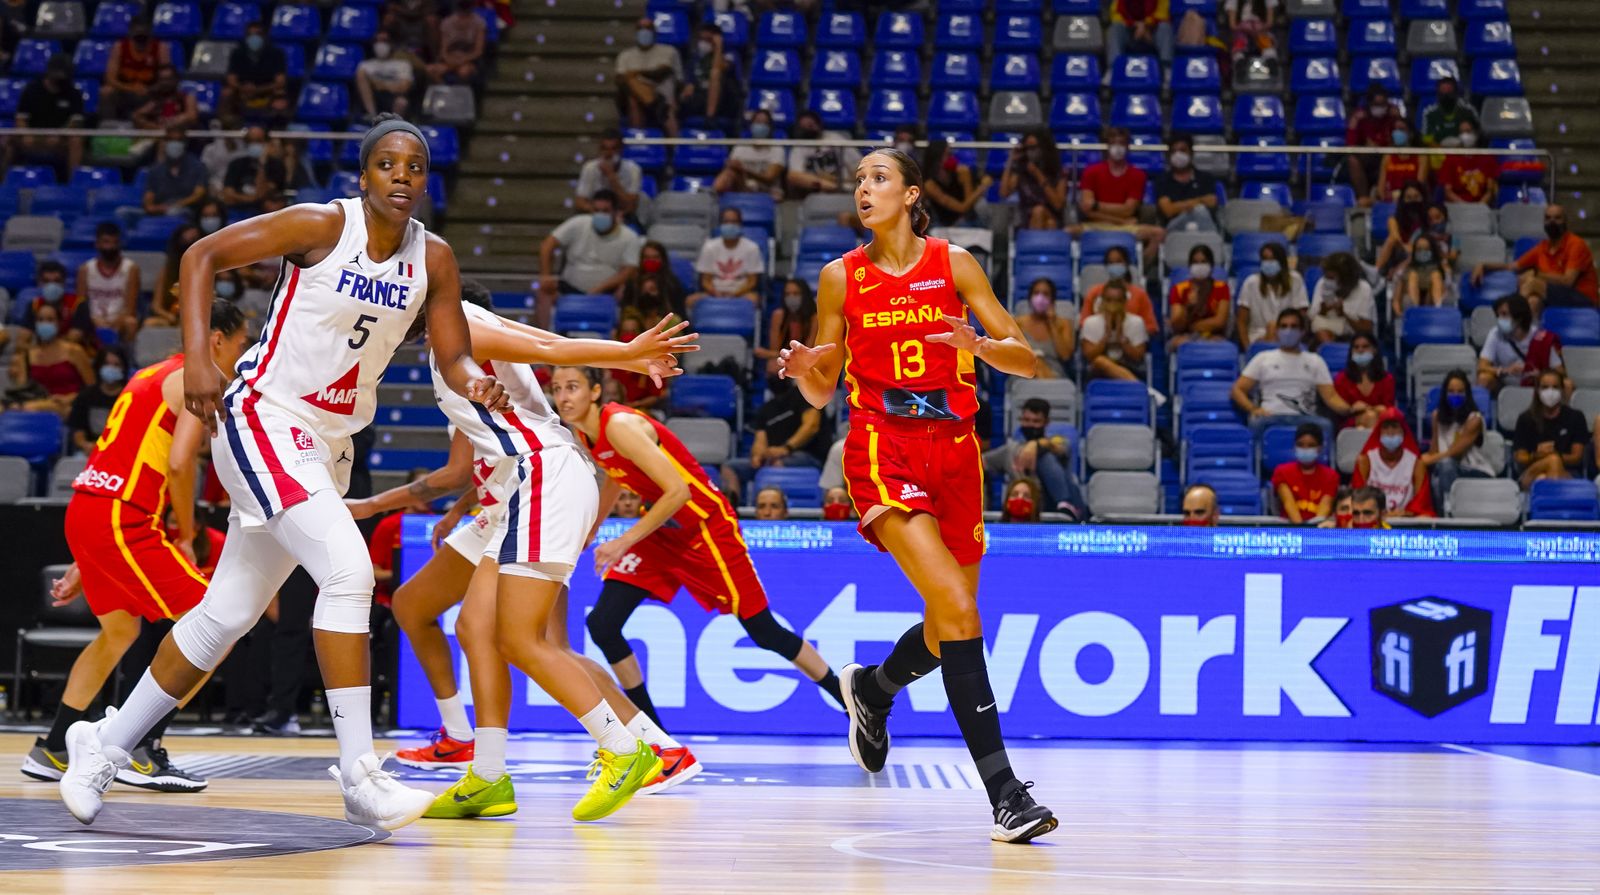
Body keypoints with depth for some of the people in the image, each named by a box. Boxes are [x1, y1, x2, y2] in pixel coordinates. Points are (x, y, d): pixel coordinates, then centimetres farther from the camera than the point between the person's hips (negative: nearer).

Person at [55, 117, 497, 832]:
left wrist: (475, 382, -22)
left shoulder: (434, 259, 1)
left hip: (327, 444, 7)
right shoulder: (321, 226, -14)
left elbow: (454, 357, 3)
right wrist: (197, 357, -19)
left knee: (227, 614, 12)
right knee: (348, 569, -24)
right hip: (264, 419, -7)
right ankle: (360, 777, -21)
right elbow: (203, 256, -9)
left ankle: (104, 746, 27)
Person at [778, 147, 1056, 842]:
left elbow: (1027, 361, 1)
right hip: (881, 447, -3)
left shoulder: (954, 263, 4)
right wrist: (803, 368, -12)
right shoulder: (841, 277, 5)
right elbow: (822, 392, 10)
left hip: (953, 449, 3)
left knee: (950, 627, 10)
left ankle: (871, 689, 45)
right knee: (954, 604, -21)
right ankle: (1005, 791, -22)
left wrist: (976, 343, -19)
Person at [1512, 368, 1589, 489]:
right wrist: (1536, 456, -19)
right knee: (1552, 460, -35)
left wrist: (1556, 455, -18)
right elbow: (1520, 460, 4)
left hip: (1567, 474, 0)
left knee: (1555, 462, -38)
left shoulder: (1575, 418, 9)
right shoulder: (1526, 419, 10)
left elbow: (1576, 458, 3)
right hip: (1531, 474, 0)